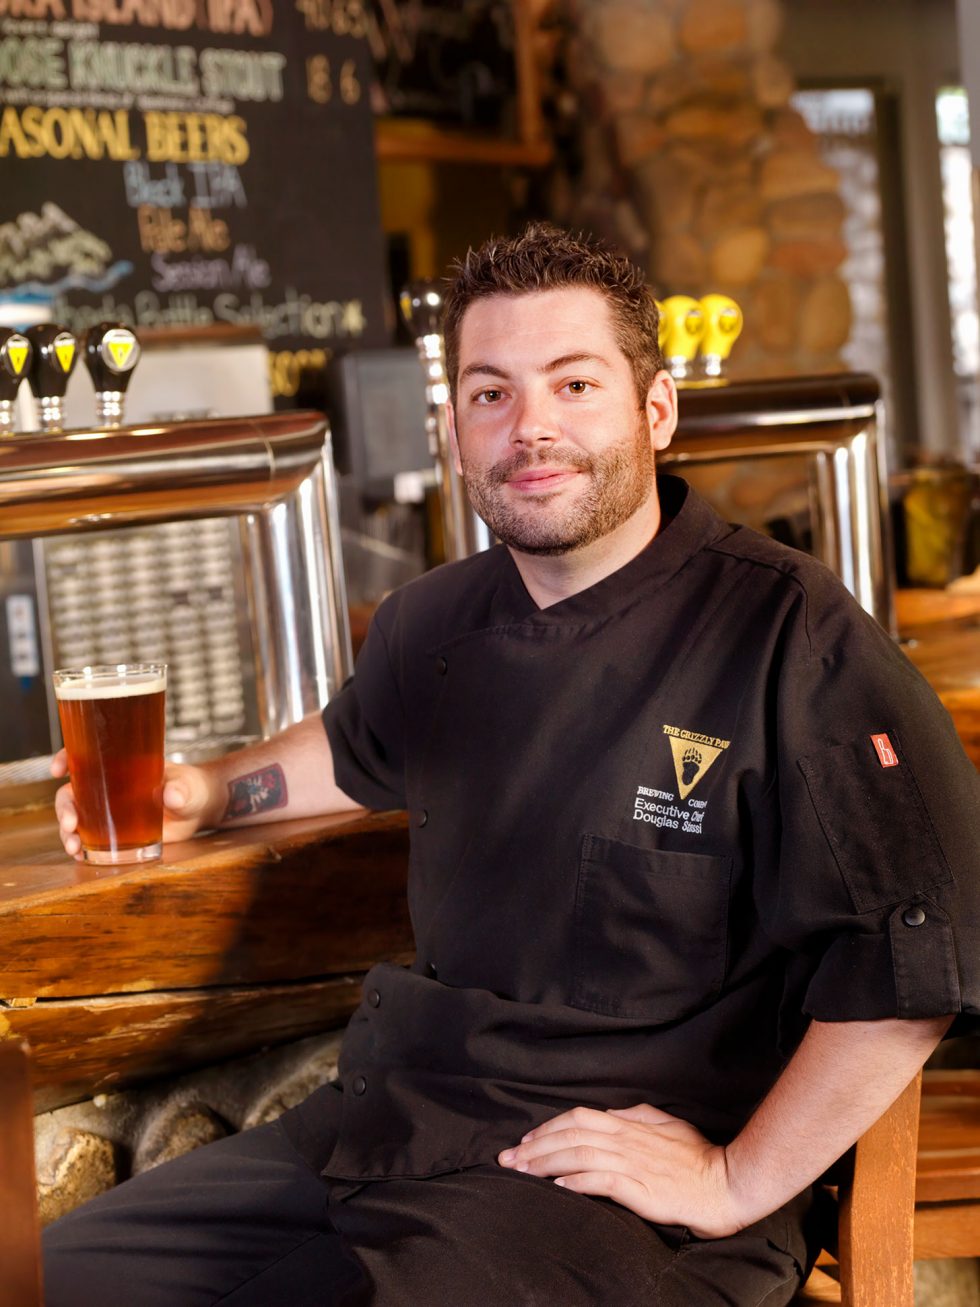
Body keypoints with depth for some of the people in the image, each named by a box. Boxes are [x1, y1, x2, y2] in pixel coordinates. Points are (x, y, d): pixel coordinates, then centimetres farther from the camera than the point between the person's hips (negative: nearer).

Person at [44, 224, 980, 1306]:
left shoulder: (789, 636, -12)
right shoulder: (431, 626, 9)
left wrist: (737, 1184, -15)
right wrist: (206, 793, 19)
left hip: (639, 1173, -6)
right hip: (393, 1115, 7)